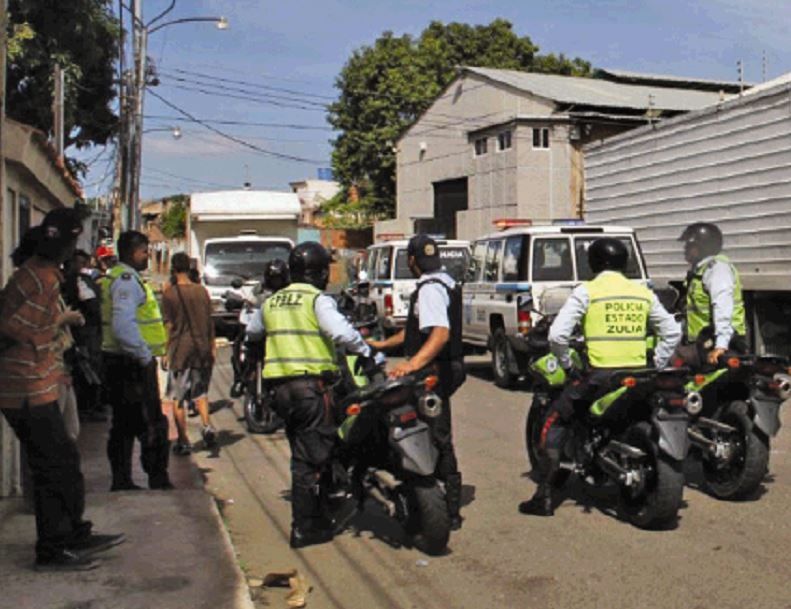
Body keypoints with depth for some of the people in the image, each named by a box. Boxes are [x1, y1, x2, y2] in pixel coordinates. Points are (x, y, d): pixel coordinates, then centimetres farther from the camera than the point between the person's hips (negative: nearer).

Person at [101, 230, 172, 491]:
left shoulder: (120, 278, 18)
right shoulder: (127, 280, -16)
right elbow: (123, 325, -28)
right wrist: (145, 356, -20)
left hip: (121, 362, 11)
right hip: (133, 363, -11)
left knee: (124, 425, 14)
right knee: (152, 424, -4)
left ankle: (121, 480, 20)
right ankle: (158, 479, 0)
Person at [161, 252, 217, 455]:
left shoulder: (170, 293, -7)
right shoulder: (202, 291, 4)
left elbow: (169, 326, -7)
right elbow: (210, 322, 9)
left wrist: (165, 353, -1)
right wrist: (212, 347, 17)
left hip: (180, 350, -4)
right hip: (202, 349, 4)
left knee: (176, 399, 4)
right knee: (200, 392, 18)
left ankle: (183, 442, 5)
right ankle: (207, 425, -5)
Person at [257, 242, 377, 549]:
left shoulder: (272, 302, 15)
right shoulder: (318, 300, -7)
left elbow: (252, 332, 29)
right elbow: (341, 331, -23)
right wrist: (367, 352, -11)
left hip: (279, 385, 7)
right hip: (311, 383, -7)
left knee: (302, 452, 16)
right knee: (312, 457, -1)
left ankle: (313, 515, 23)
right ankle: (304, 528, 2)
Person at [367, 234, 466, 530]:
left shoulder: (430, 288, -17)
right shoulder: (444, 282, 17)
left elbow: (441, 333, -32)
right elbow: (419, 328, 25)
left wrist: (414, 363, -44)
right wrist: (383, 344, 26)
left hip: (435, 371, -11)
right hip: (445, 370, 11)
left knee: (438, 441, -6)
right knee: (438, 440, 17)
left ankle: (450, 511, 0)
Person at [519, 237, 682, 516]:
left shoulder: (586, 291, -3)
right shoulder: (643, 292, 11)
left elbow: (557, 334, -11)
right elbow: (672, 332, 14)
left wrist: (568, 365, 3)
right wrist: (655, 366, 19)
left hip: (599, 375, -4)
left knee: (555, 422, 9)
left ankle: (544, 496, 1)